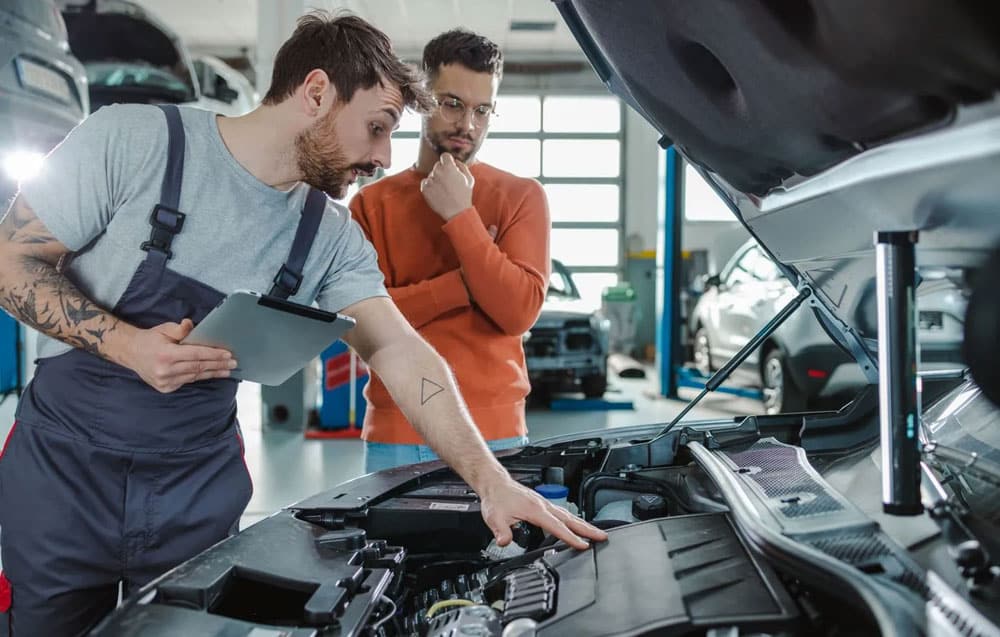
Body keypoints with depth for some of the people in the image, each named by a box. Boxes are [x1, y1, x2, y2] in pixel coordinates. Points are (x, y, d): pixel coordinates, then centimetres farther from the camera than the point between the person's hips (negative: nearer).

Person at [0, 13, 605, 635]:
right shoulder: (133, 140, -15)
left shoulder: (332, 238, -5)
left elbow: (403, 356, -10)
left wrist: (493, 482, -18)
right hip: (62, 465, -2)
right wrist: (126, 344, -25)